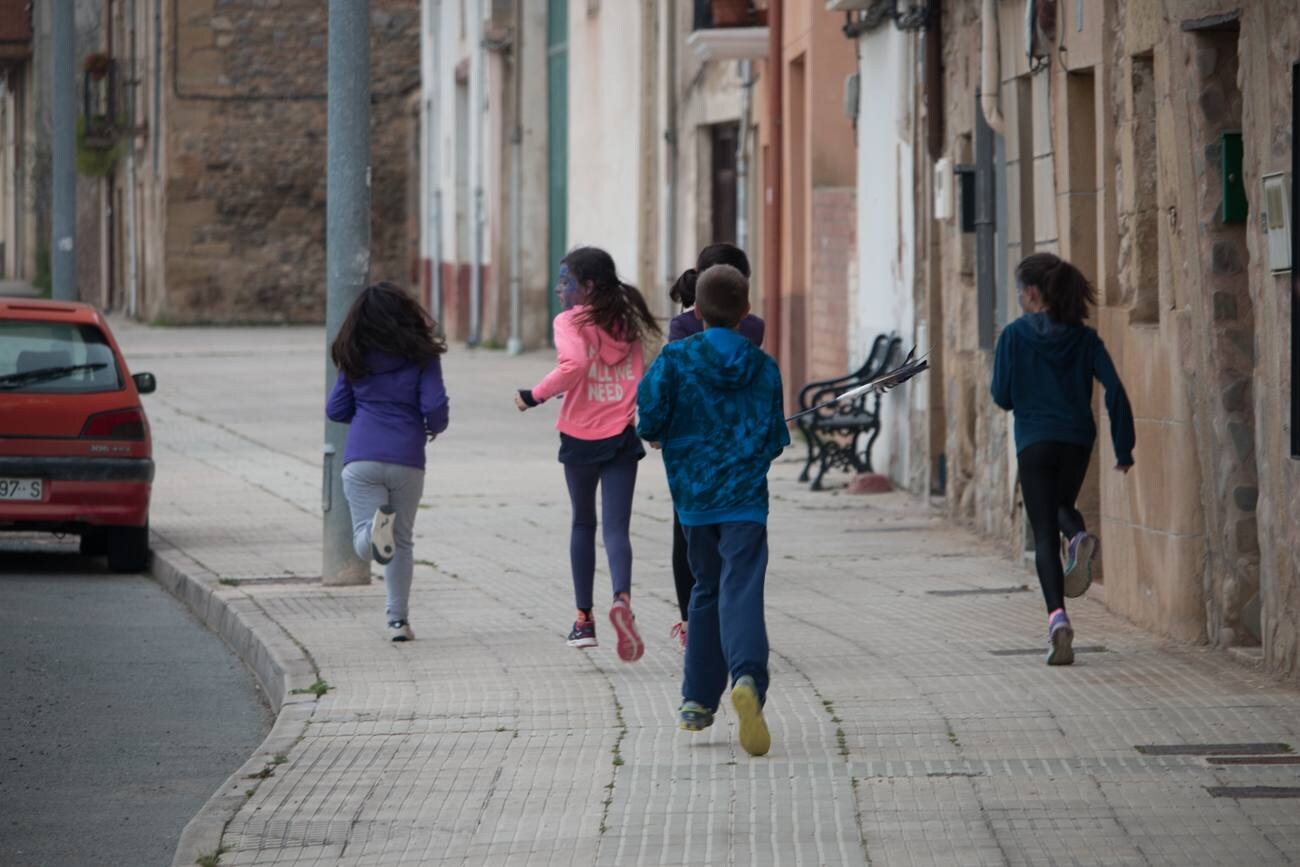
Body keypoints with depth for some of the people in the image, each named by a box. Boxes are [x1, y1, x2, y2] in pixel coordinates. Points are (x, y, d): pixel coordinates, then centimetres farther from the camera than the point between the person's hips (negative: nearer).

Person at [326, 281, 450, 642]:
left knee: (364, 544, -2)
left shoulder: (355, 357, 7)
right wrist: (436, 427, 16)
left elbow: (336, 410, 10)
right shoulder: (421, 354, 0)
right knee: (403, 541, 15)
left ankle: (376, 529, -36)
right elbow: (434, 405, -6)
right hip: (406, 460, 0)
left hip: (361, 459, 0)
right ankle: (398, 619, 15)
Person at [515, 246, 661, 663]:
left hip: (581, 437, -2)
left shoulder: (570, 322, -8)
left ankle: (584, 619, 22)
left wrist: (535, 394, -15)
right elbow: (641, 380, 9)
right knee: (616, 528, -4)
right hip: (621, 437, 2)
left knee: (583, 524, 17)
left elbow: (573, 364, -26)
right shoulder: (625, 323, 8)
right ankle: (622, 597, -33)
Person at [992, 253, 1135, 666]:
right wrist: (1123, 447, 2)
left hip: (1035, 444, -3)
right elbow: (1114, 389, -3)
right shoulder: (1084, 338, 3)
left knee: (1044, 533, -1)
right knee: (1062, 505, 29)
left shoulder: (1015, 336, -5)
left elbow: (1002, 396, -3)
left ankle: (1057, 615, -19)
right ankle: (1079, 537, -7)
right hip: (1078, 440, 3)